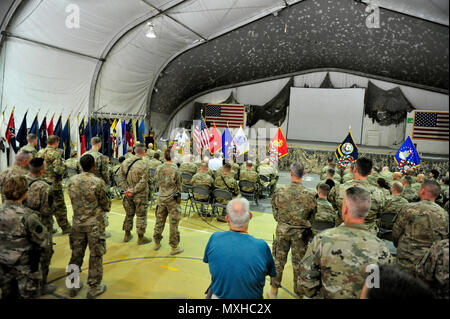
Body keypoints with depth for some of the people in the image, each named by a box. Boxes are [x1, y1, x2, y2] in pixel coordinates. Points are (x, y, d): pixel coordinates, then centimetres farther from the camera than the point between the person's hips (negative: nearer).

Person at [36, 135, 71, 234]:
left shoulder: (39, 153, 6)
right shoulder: (55, 154, -16)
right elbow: (59, 170, -24)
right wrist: (64, 167, -4)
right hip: (54, 185, -6)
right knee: (60, 207, 4)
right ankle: (65, 228, 13)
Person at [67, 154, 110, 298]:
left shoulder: (71, 181, -2)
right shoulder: (98, 182, -17)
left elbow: (73, 201, 8)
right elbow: (106, 205, -9)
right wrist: (107, 205, 12)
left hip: (77, 223, 5)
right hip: (95, 224, -5)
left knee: (76, 254, 17)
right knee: (95, 256, 8)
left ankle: (73, 286, 31)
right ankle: (94, 288, 19)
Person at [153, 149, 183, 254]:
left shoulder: (159, 169, -3)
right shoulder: (174, 170, -14)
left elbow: (157, 182, 11)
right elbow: (179, 186, -4)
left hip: (161, 198, 5)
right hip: (172, 199, -4)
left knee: (159, 220, 16)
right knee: (173, 223, 2)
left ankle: (157, 243, 29)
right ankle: (174, 247, 9)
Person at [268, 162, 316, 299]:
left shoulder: (280, 191, -12)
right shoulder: (309, 194, -15)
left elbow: (275, 212, -1)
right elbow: (312, 215, -3)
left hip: (282, 230, 1)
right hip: (301, 232, -1)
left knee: (279, 259, 17)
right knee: (298, 262, 13)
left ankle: (274, 289, 31)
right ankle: (299, 292, 28)